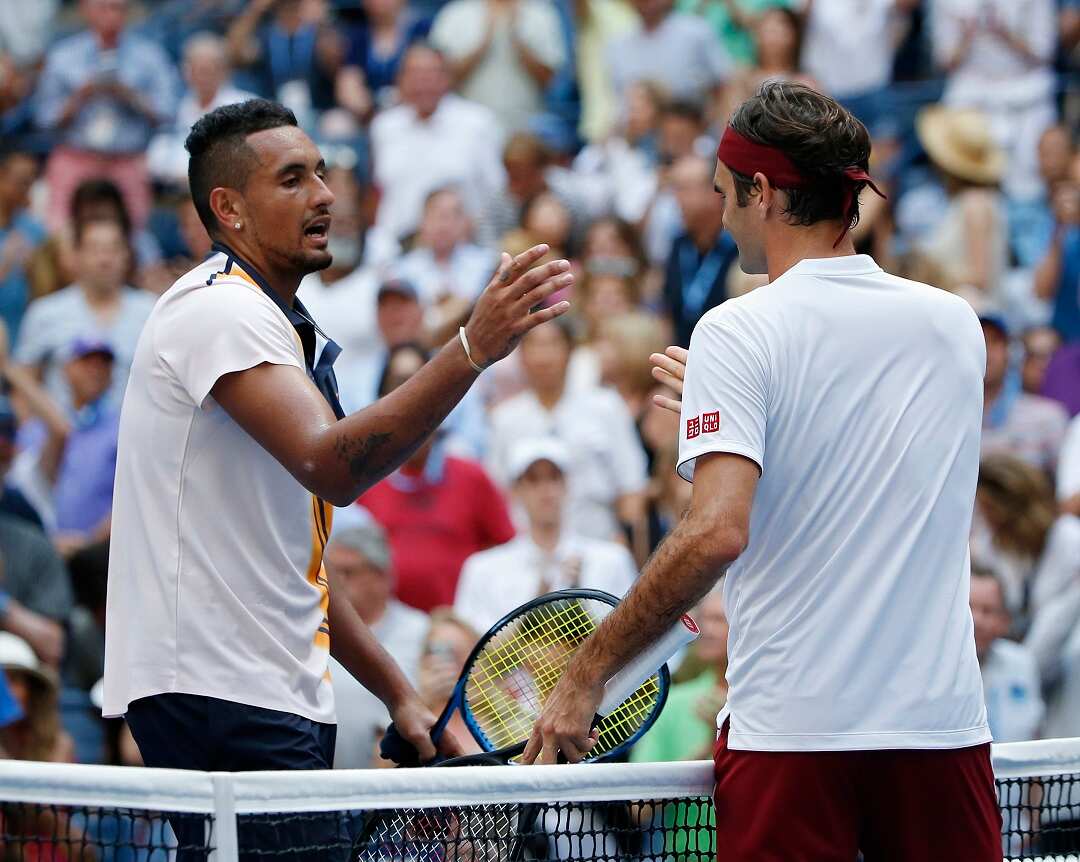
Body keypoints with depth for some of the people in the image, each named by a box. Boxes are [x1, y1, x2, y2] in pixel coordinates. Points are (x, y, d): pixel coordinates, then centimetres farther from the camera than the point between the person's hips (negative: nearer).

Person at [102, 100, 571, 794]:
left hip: (285, 704, 10)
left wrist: (400, 696, 16)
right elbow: (333, 467, -27)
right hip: (214, 691, -10)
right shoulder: (221, 308, -10)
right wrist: (472, 350, -33)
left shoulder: (284, 330, 22)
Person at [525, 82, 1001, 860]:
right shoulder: (957, 323, 7)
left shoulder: (738, 333, -8)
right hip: (944, 722, 4)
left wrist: (586, 675, -13)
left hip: (792, 733, -4)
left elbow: (717, 532, -20)